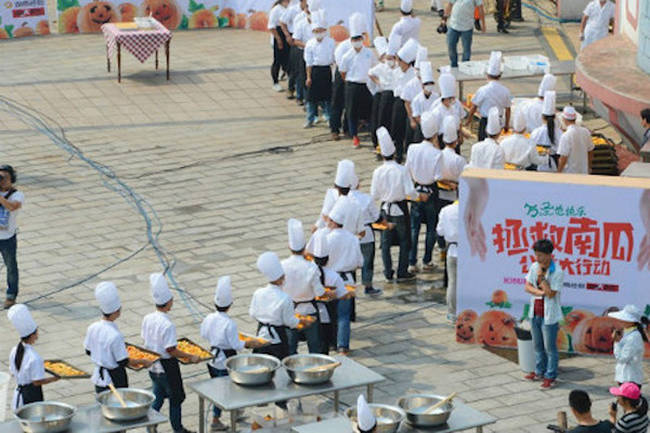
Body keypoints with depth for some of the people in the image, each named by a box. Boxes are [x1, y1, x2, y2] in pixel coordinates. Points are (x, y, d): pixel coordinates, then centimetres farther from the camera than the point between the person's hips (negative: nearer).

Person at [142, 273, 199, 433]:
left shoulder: (147, 319, -5)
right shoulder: (167, 325, -27)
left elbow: (145, 340, 6)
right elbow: (171, 350, -23)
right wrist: (190, 357, -12)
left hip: (152, 364, 7)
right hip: (167, 365, -7)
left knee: (158, 397, 21)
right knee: (176, 398, 13)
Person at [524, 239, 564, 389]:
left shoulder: (557, 272, -18)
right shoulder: (534, 267, 2)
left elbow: (551, 293, -21)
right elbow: (528, 286, 3)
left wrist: (541, 276, -23)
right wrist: (539, 292, -15)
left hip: (549, 315, -7)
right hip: (535, 313, 7)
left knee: (550, 347, 2)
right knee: (537, 345, 20)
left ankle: (550, 377, 12)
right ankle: (539, 372, 35)